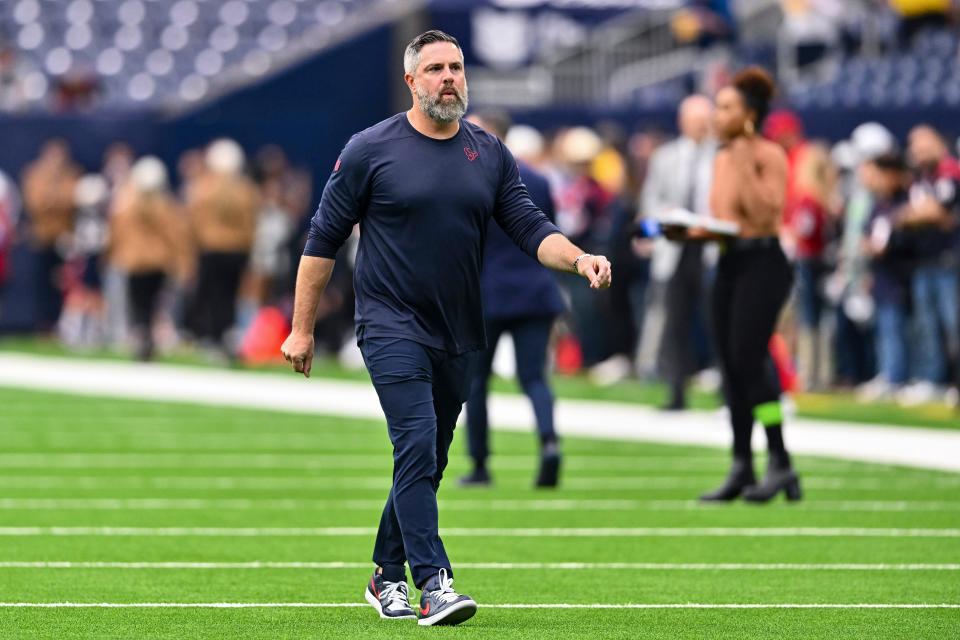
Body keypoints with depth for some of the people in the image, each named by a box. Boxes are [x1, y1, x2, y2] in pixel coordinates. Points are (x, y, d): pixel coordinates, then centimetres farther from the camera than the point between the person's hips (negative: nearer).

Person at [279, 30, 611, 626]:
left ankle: (387, 576, 26)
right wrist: (302, 329, 0)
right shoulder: (370, 150, -4)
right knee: (418, 446, -18)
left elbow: (530, 226, 6)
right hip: (392, 326, -5)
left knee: (427, 462, 10)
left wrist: (579, 258, -16)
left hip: (458, 337, 5)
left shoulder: (490, 153, 8)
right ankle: (434, 584, -23)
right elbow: (324, 239, 0)